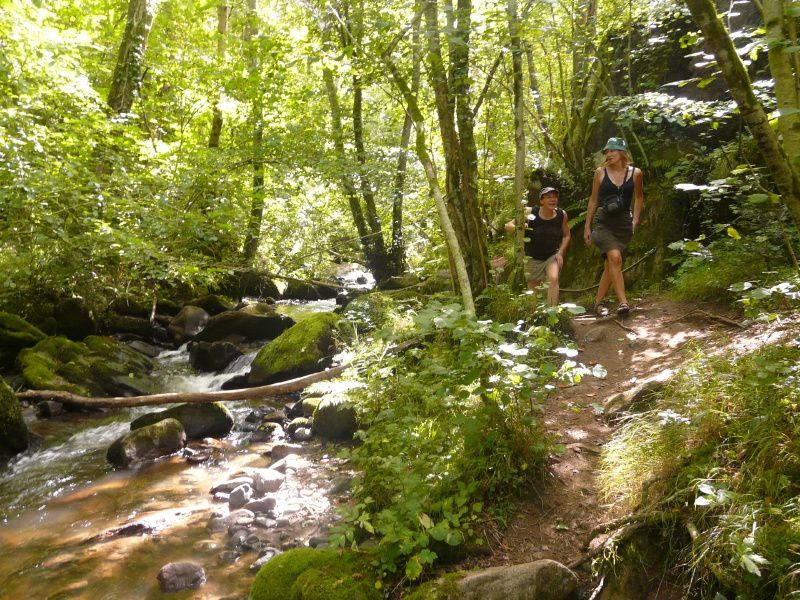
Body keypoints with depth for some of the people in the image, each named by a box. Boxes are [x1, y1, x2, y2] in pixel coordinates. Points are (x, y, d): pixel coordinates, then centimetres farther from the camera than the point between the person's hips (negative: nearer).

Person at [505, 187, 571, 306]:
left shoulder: (562, 214, -12)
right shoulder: (530, 213, -20)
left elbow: (566, 235, 4)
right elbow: (508, 226, -19)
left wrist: (560, 252, -8)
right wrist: (518, 227, -40)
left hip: (552, 255, 1)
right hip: (533, 258, -1)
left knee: (553, 279, -25)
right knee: (533, 289, 10)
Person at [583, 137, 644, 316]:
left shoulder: (635, 173, 0)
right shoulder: (600, 172, -1)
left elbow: (639, 197, 17)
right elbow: (593, 200, 7)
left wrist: (635, 220, 8)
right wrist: (587, 226, 7)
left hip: (624, 224, 2)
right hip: (603, 223, -2)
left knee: (610, 265, 4)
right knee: (615, 257, -23)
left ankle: (598, 302, 17)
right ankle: (623, 302, -22)